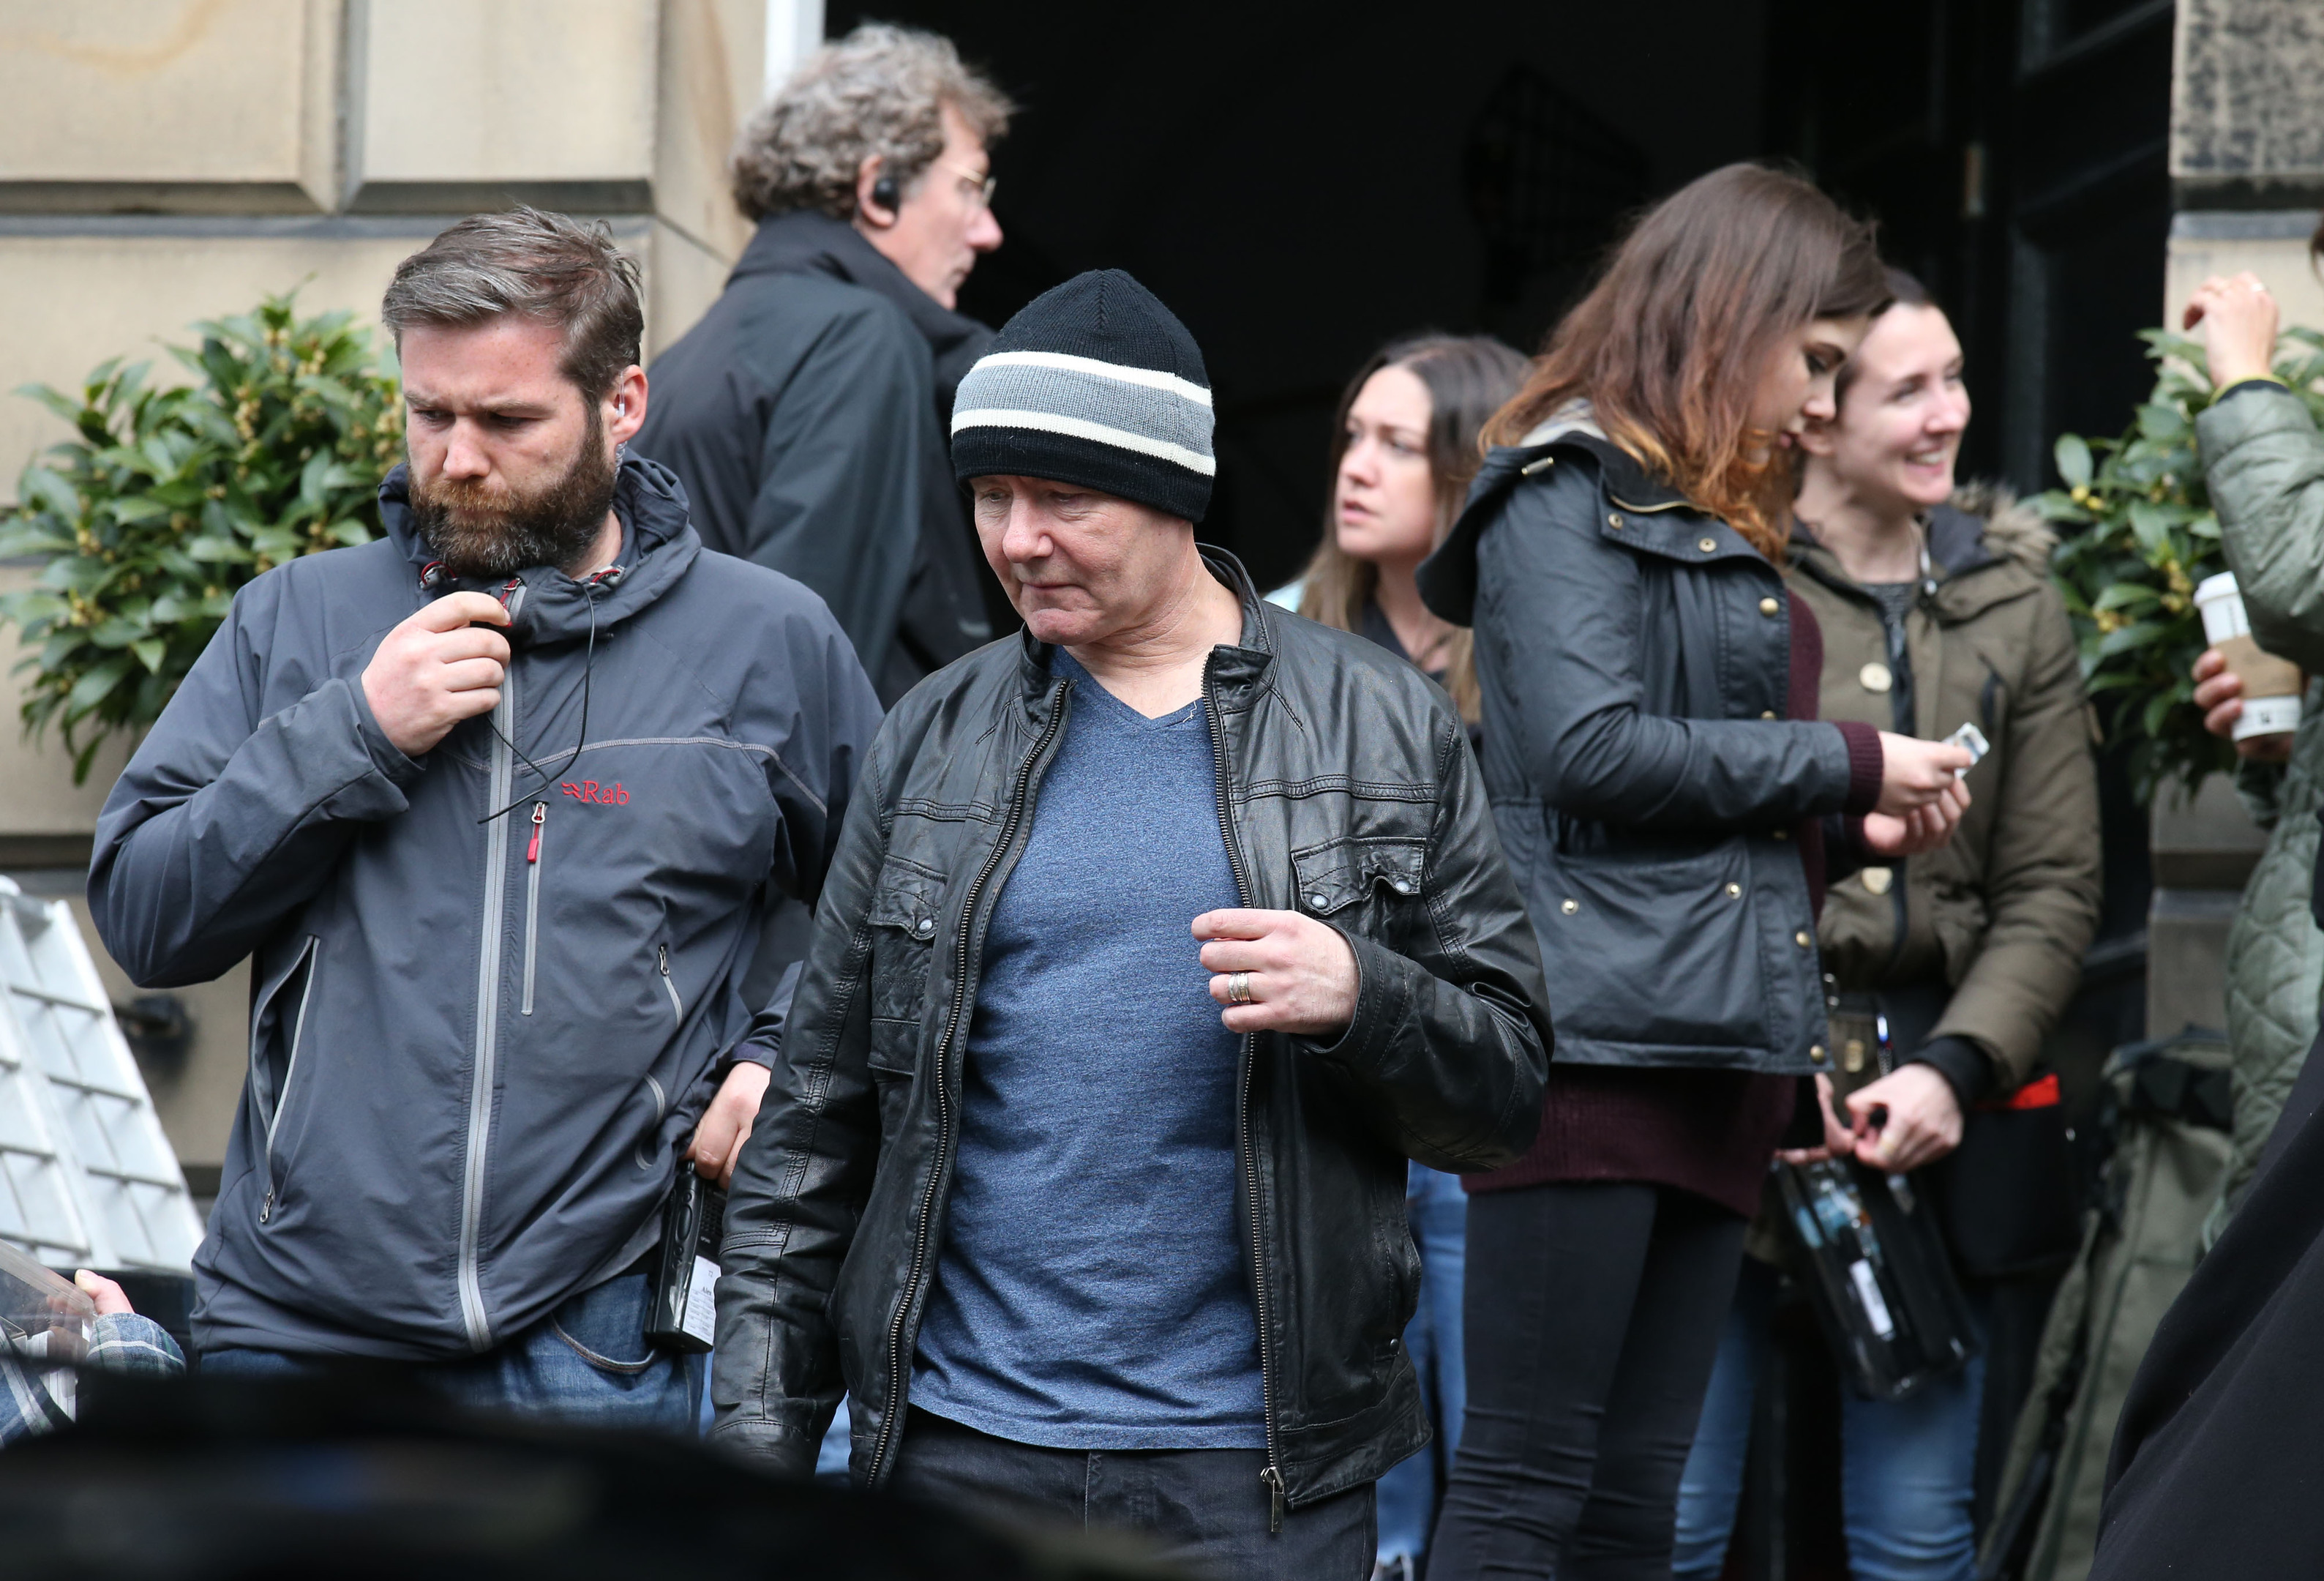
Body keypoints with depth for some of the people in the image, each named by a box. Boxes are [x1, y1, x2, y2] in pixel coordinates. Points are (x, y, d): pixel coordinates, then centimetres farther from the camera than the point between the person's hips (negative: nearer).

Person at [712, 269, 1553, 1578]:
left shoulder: (1384, 732, 4)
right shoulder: (936, 740, 9)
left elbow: (1510, 1090, 3)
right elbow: (819, 1115, 11)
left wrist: (1360, 999, -17)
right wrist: (760, 1435, 5)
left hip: (1260, 1473, -2)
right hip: (958, 1444, 2)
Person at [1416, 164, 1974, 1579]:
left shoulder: (1723, 529, 24)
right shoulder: (1569, 486, -3)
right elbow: (1592, 747, -15)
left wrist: (1850, 826, 9)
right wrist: (1844, 765, -7)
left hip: (1712, 1061, 9)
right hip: (1595, 1036, -9)